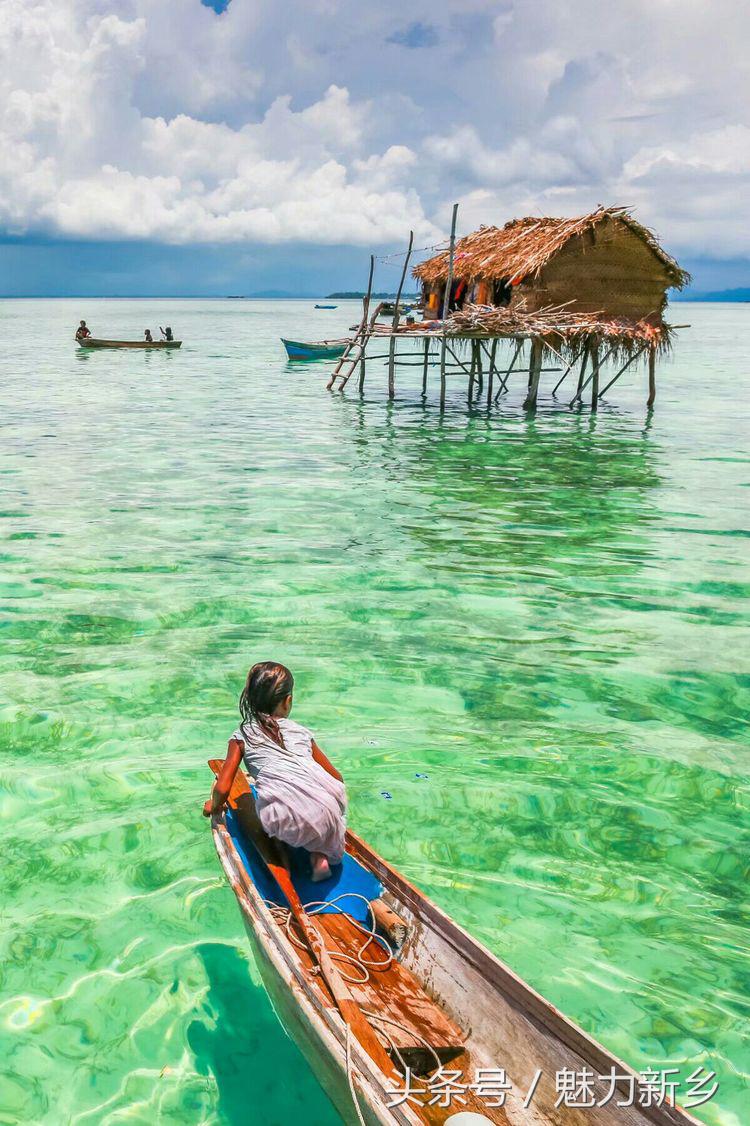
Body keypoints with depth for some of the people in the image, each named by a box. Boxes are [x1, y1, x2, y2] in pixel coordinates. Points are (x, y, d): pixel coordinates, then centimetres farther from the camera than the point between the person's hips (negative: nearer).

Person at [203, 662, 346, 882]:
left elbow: (222, 789, 10)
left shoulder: (242, 735, 16)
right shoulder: (301, 731, 24)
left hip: (288, 825, -2)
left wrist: (213, 806, 32)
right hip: (329, 812, 2)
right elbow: (337, 778, 28)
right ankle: (321, 855, 12)